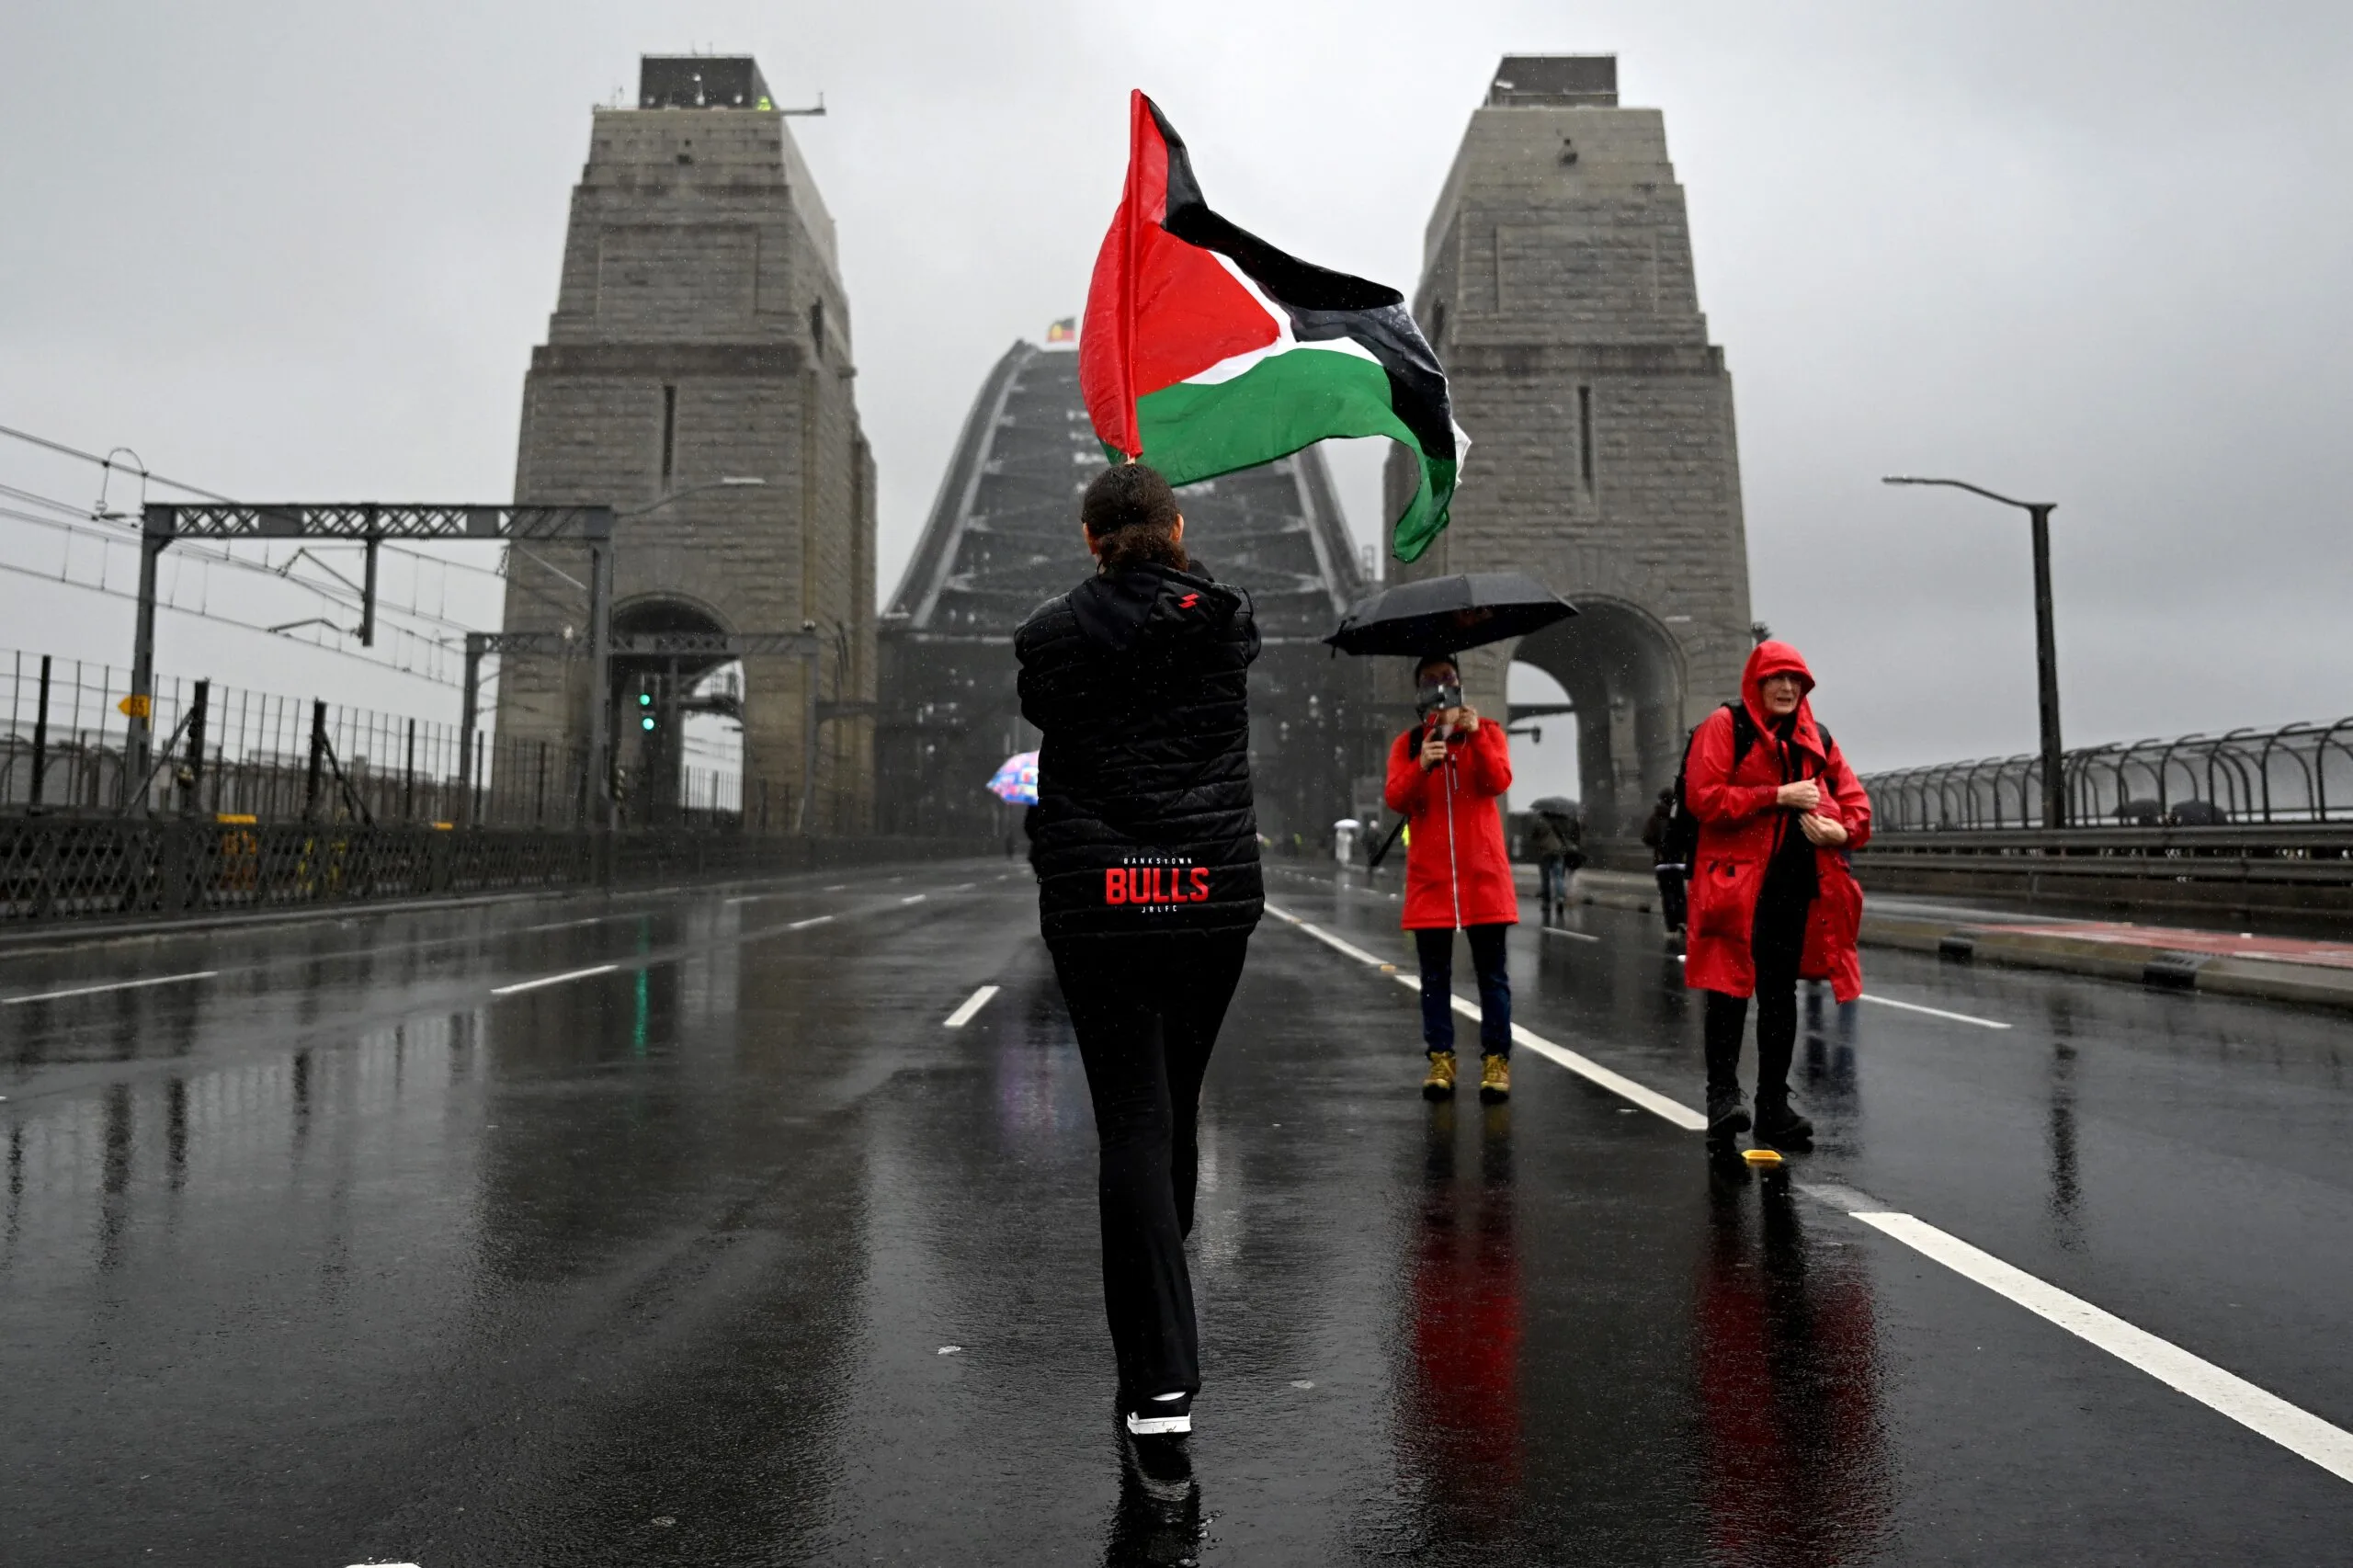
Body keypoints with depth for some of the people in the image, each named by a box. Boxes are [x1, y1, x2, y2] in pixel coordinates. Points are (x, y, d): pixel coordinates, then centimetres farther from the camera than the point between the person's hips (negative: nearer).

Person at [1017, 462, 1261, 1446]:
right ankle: (1158, 1276, 40)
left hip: (1097, 904, -2)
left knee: (1131, 1119, -2)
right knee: (1175, 1104, 19)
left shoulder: (1052, 636, 0)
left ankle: (1161, 1378, -6)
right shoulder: (1228, 624, 4)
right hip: (1213, 895, 2)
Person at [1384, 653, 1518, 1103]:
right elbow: (1394, 799, -5)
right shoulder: (1406, 743, 11)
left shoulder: (1487, 731, 9)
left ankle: (1496, 1061, 5)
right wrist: (1421, 766, -22)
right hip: (1429, 875, 1)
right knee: (1435, 975, 4)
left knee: (1491, 973, 1)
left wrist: (1475, 735, -23)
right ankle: (1440, 1060, 10)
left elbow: (1499, 781, -10)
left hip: (1483, 872, -1)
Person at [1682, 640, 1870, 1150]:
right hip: (1738, 878, -6)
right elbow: (1703, 796, -13)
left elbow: (1853, 797, 18)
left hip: (1798, 882, 6)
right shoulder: (1725, 726, -2)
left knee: (1780, 993, 10)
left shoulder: (1816, 738, 16)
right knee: (1731, 988, -11)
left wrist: (1843, 830, -5)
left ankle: (1773, 1105, 16)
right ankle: (1723, 1097, -8)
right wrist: (1777, 796, -15)